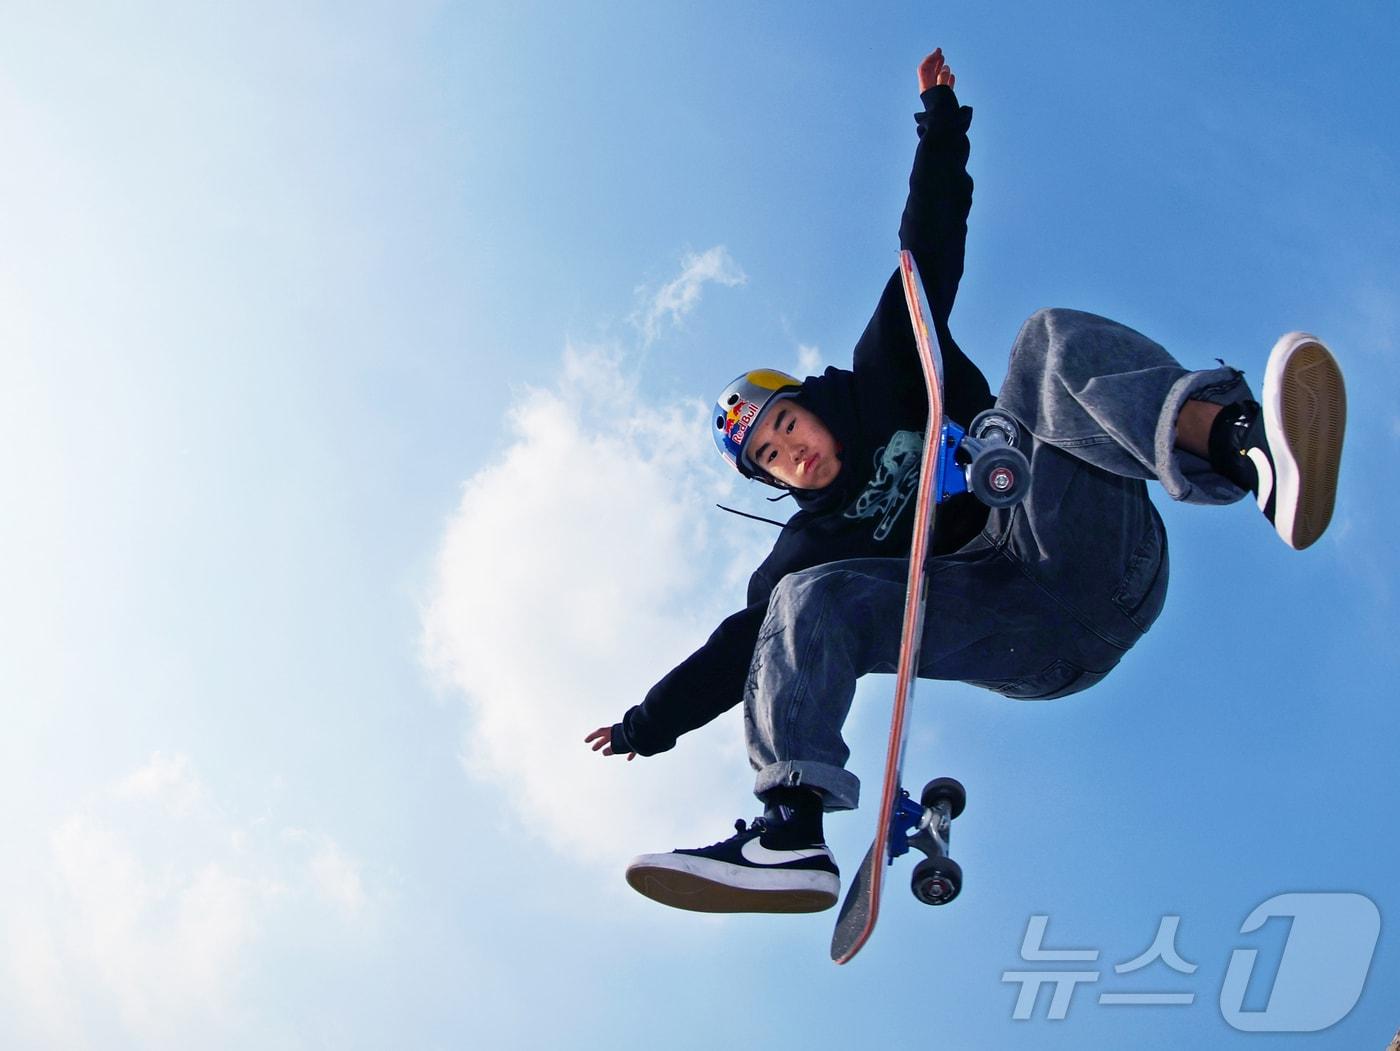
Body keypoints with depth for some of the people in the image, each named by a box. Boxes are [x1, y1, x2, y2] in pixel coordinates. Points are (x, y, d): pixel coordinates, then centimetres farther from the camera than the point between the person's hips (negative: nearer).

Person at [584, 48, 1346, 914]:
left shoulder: (888, 388, 22)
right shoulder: (815, 546, 22)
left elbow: (929, 257, 22)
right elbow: (743, 648, 19)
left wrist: (941, 128, 23)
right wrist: (650, 724, 17)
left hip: (1084, 557, -1)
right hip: (1029, 651, 1)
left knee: (1054, 342, -23)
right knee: (810, 603, -16)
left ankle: (1244, 445, -54)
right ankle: (792, 831, -34)